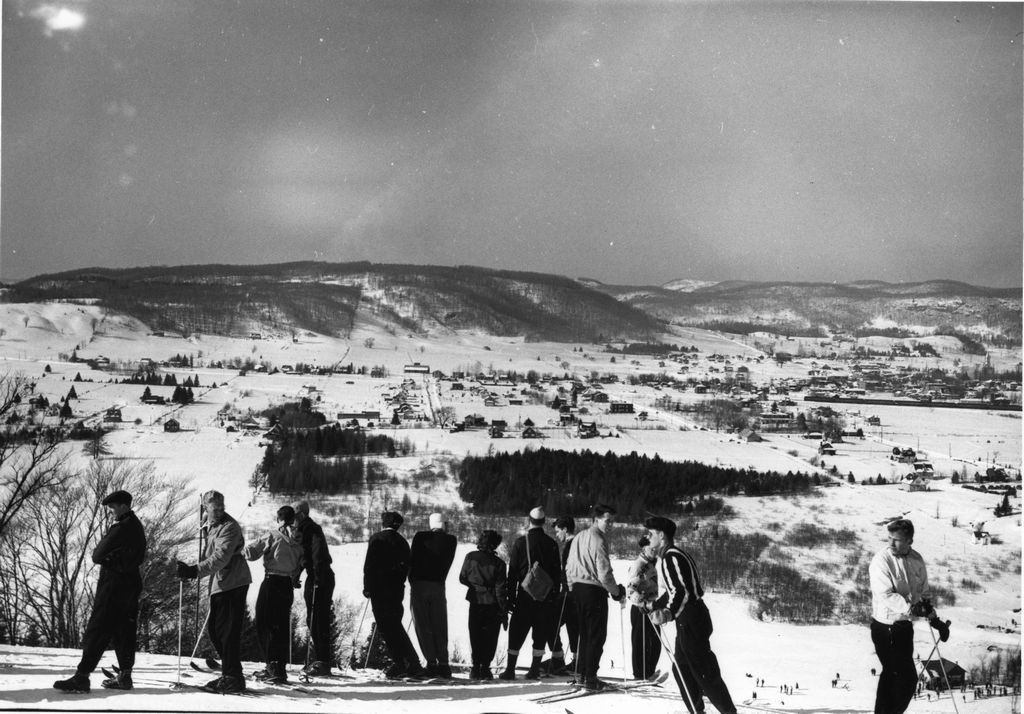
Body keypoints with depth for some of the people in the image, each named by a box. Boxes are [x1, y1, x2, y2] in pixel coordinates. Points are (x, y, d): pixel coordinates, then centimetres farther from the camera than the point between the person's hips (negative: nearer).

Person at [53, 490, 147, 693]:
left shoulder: (122, 528, -16)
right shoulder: (137, 527, 15)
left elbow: (97, 555, -13)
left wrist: (99, 555, 8)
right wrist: (109, 558, 2)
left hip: (114, 583, -10)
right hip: (131, 583, 10)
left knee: (97, 629, -10)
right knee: (124, 629, 10)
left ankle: (82, 676, -13)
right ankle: (124, 675, 11)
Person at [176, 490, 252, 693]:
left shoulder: (229, 527, -12)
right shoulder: (214, 528, 19)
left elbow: (221, 558, -23)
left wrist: (194, 571, -30)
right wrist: (191, 570, 17)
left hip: (233, 584, -10)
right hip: (219, 585, 10)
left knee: (228, 631, -10)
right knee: (214, 629, 12)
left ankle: (233, 678, -6)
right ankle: (230, 674, 19)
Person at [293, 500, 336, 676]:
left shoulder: (313, 531, -14)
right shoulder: (303, 531, 16)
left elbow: (319, 557, -21)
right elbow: (301, 556, 24)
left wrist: (318, 579, -26)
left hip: (321, 580, -10)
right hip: (313, 579, 10)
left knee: (319, 621, -10)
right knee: (312, 620, 14)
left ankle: (323, 663, -9)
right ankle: (320, 658, 21)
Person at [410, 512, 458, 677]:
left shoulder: (420, 537, -2)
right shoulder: (451, 540, 2)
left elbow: (413, 560, 0)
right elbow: (447, 564, 5)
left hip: (418, 584, -1)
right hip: (438, 586, 1)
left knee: (423, 627, 3)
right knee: (440, 627, 9)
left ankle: (431, 663, -4)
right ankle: (443, 663, 2)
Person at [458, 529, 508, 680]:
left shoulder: (470, 557, -7)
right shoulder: (498, 563, -11)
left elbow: (462, 578, 2)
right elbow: (500, 589, -9)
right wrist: (504, 612, -3)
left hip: (475, 601, 1)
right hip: (492, 604, -1)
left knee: (475, 636, 11)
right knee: (490, 637, 8)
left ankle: (476, 666, 5)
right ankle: (485, 666, 1)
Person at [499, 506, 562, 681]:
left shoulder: (520, 542, -5)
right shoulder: (551, 543, 2)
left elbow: (512, 571, -3)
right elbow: (557, 572, 5)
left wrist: (509, 597, 1)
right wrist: (555, 594, 12)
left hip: (525, 595, -2)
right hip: (546, 597, 2)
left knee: (516, 634, 4)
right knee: (541, 634, 8)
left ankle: (510, 669, 2)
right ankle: (535, 670, 7)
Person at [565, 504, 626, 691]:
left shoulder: (579, 537, 10)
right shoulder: (598, 540, -16)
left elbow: (569, 566, 15)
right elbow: (604, 573, -19)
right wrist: (617, 592, -7)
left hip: (578, 589, 8)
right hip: (594, 591, -8)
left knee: (584, 632, 17)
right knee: (597, 635, -1)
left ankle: (582, 673, 20)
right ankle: (590, 677, -3)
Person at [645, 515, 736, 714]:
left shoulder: (671, 558, -17)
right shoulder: (670, 555, 15)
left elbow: (681, 592, -28)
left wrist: (669, 613, -40)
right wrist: (653, 606, 30)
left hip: (690, 621, -11)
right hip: (688, 619, 11)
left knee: (704, 672, -6)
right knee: (682, 669, 14)